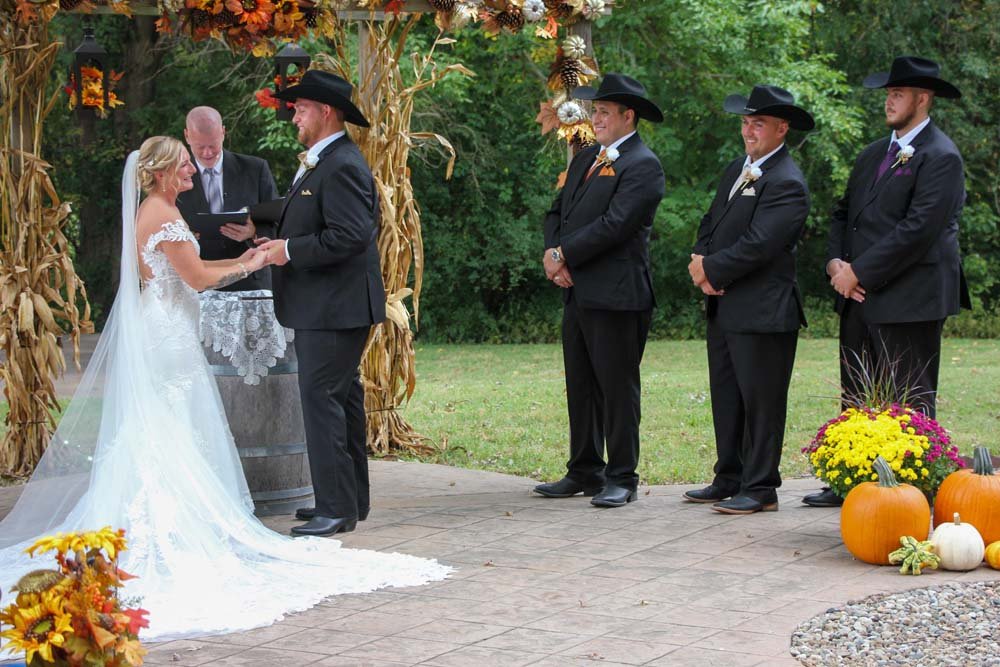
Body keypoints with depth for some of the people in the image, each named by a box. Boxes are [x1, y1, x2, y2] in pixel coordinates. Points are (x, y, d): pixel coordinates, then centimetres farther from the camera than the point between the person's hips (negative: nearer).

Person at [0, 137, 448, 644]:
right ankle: (170, 529, -2)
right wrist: (245, 268, -1)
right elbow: (197, 278, -14)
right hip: (169, 336, -10)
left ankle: (147, 524, 15)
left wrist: (237, 261, 14)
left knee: (150, 433, 11)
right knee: (175, 434, -5)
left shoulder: (149, 212, 14)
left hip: (150, 333, 10)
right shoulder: (164, 215, -16)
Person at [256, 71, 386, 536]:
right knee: (341, 397, 15)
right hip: (328, 305, 11)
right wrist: (280, 242, 10)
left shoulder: (341, 166, -16)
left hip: (334, 306, -11)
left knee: (321, 398, -11)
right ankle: (351, 499, 23)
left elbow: (350, 235, -24)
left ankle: (336, 508, -9)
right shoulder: (323, 162, 17)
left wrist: (290, 250, -18)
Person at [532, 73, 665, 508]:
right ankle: (584, 472, 21)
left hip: (616, 295, -9)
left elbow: (614, 224, -18)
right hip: (577, 292, 9)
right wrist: (553, 254, -3)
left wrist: (563, 255, -13)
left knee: (617, 387, -3)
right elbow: (557, 212, 16)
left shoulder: (643, 166, -9)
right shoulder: (584, 160, 18)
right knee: (580, 386, 13)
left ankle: (621, 478, 4)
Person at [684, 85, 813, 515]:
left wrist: (711, 270, -12)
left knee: (760, 402, -2)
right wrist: (701, 263, -3)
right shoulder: (736, 170, 16)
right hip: (724, 308, 9)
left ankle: (761, 489, 5)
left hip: (763, 313, -9)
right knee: (726, 398, 15)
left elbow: (757, 245, -21)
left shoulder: (786, 184, -14)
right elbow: (710, 225, 17)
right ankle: (729, 481, 24)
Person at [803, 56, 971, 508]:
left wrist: (859, 271, -16)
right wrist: (835, 261, 1)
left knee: (909, 403, -3)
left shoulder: (940, 157, -10)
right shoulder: (873, 154, 17)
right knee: (857, 398, 12)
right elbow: (844, 212, 21)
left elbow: (918, 230, -19)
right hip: (860, 299, 9)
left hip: (909, 298, -8)